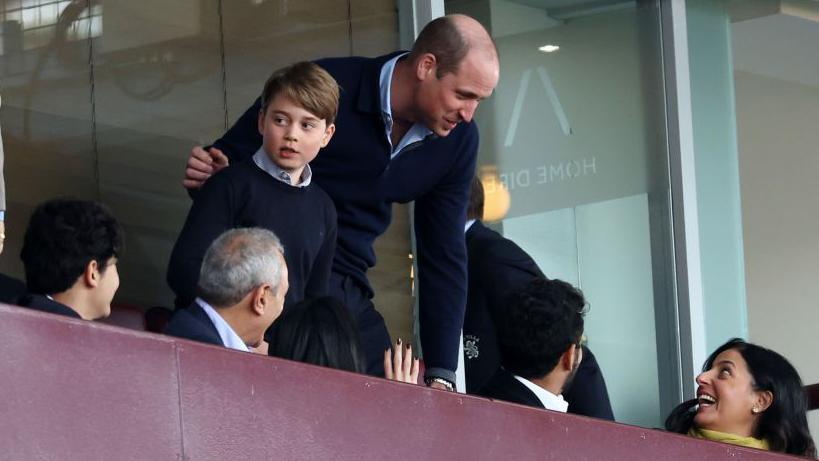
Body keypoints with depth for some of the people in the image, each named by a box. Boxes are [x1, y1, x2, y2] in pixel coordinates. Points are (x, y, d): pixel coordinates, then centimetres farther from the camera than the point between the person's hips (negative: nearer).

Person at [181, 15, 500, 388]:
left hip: (349, 288, 5)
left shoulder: (457, 140, -2)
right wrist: (209, 177, -32)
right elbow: (227, 160, -7)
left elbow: (444, 256, 2)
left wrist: (441, 374, -3)